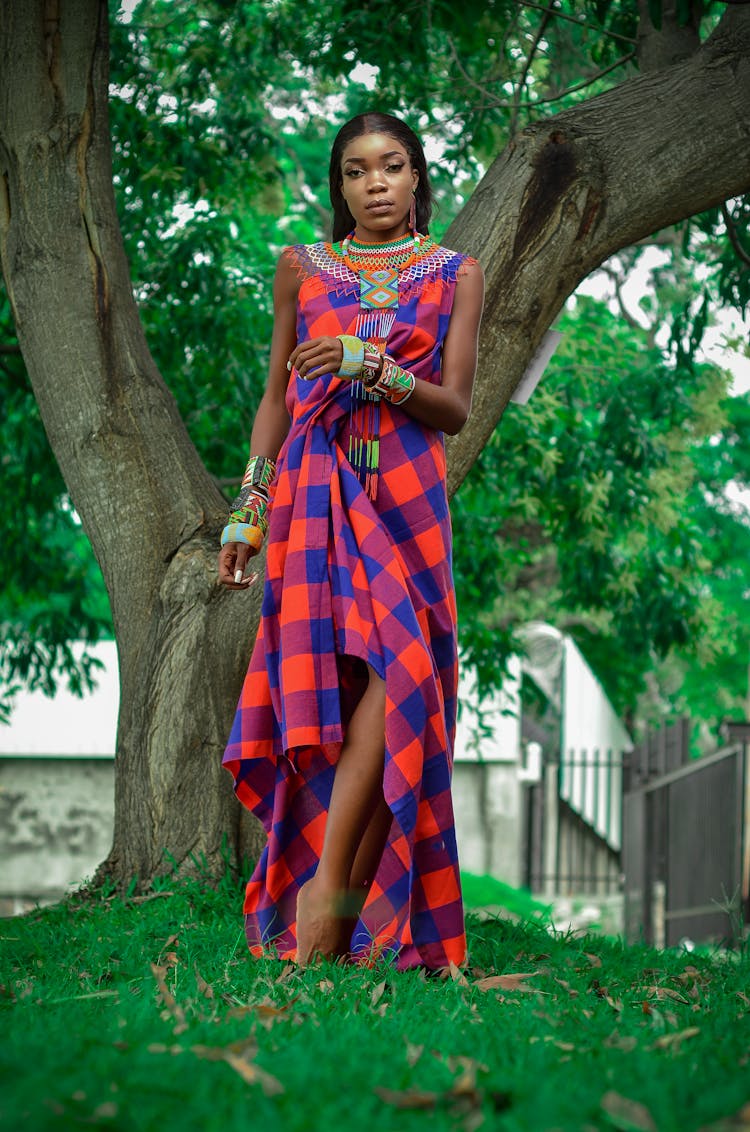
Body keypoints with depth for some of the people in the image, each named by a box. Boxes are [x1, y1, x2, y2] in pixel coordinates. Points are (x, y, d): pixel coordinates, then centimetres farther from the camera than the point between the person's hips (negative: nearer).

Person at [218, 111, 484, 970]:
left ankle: (327, 898, -18)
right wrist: (248, 508, 8)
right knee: (370, 675, -14)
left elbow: (455, 408, 3)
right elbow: (276, 396, 16)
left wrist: (373, 369, -14)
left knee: (393, 675, -17)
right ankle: (336, 908, -13)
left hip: (407, 498, 0)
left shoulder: (455, 276, 11)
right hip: (315, 494, 0)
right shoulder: (301, 269, 14)